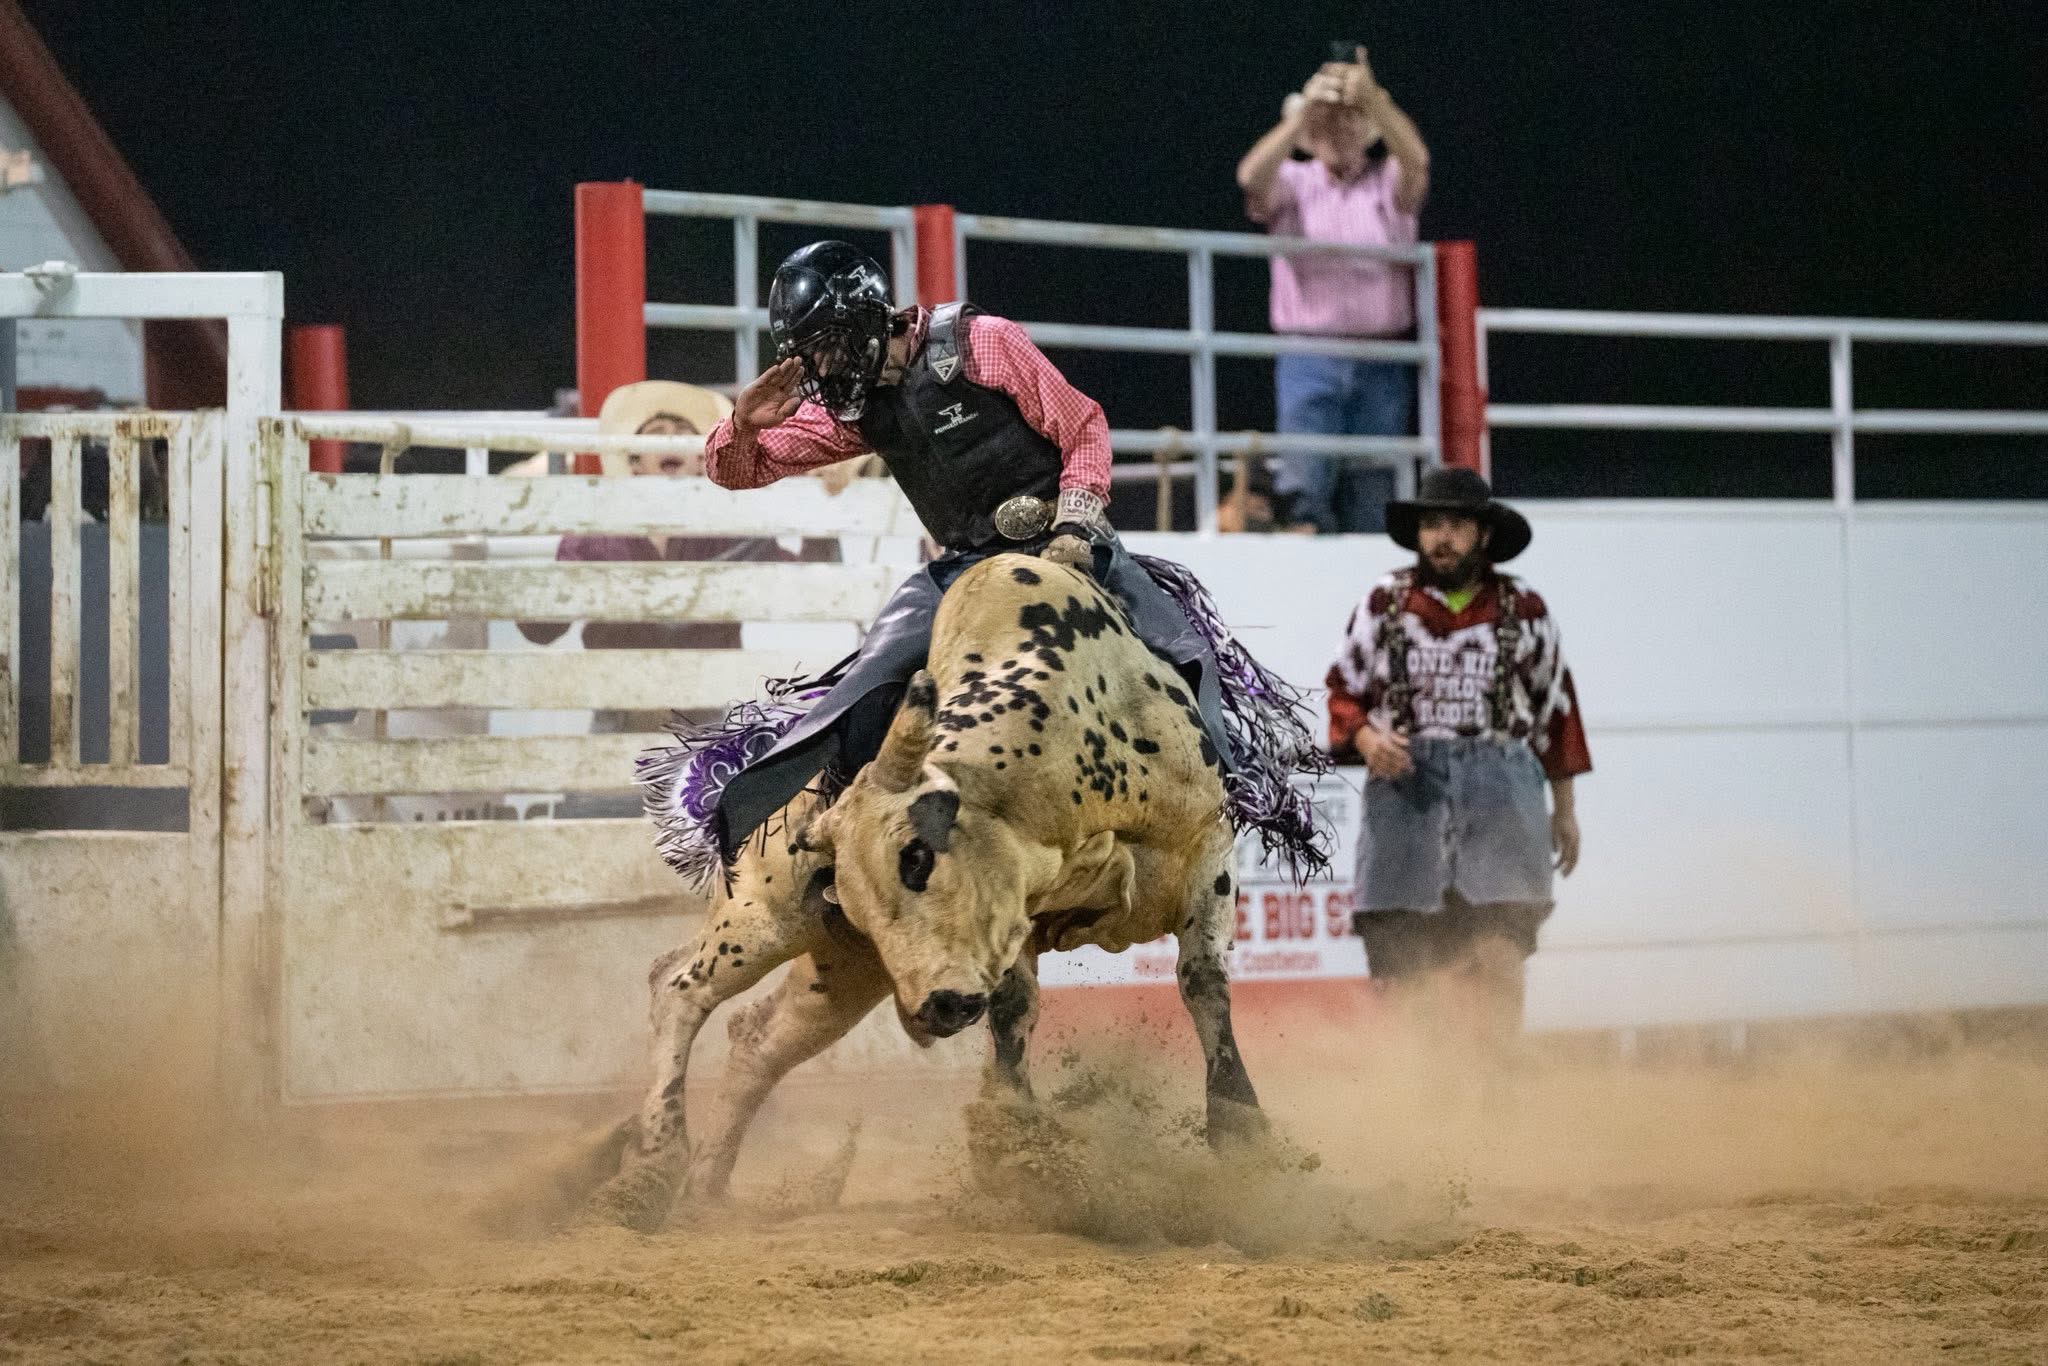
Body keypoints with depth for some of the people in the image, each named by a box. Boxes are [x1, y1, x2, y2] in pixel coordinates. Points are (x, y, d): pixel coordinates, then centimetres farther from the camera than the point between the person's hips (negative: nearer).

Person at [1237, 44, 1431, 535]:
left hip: (1383, 365, 1)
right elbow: (1252, 177, -15)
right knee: (1304, 485, -14)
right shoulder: (1293, 183, 8)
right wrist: (1304, 111, -28)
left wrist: (1372, 97, -33)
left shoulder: (1389, 182, 7)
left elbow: (1415, 159, -16)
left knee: (1372, 502, 3)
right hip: (1309, 361, -1)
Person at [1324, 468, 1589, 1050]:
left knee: (1499, 951, -11)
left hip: (1500, 782, 0)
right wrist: (1365, 738, -11)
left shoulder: (1523, 609, 8)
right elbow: (1344, 689, 12)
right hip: (1405, 780, 0)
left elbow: (1555, 703, 15)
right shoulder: (1384, 603, 6)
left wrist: (1565, 809, 16)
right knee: (1398, 955, 0)